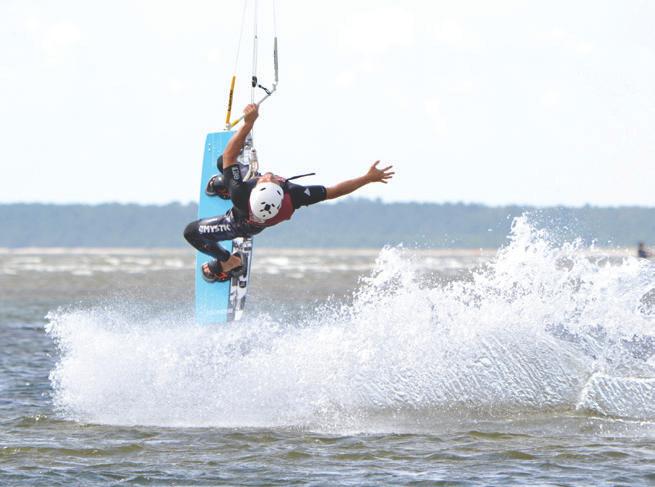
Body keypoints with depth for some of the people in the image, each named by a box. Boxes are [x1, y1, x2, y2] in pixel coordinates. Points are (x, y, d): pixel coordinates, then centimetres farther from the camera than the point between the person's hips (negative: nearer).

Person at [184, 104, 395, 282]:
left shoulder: (240, 194, -54)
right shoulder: (293, 197, -49)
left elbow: (229, 156, -44)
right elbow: (334, 191, -36)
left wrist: (248, 123, -48)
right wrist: (368, 178, -29)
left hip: (240, 225, -4)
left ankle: (230, 263, 29)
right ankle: (220, 184, 54)